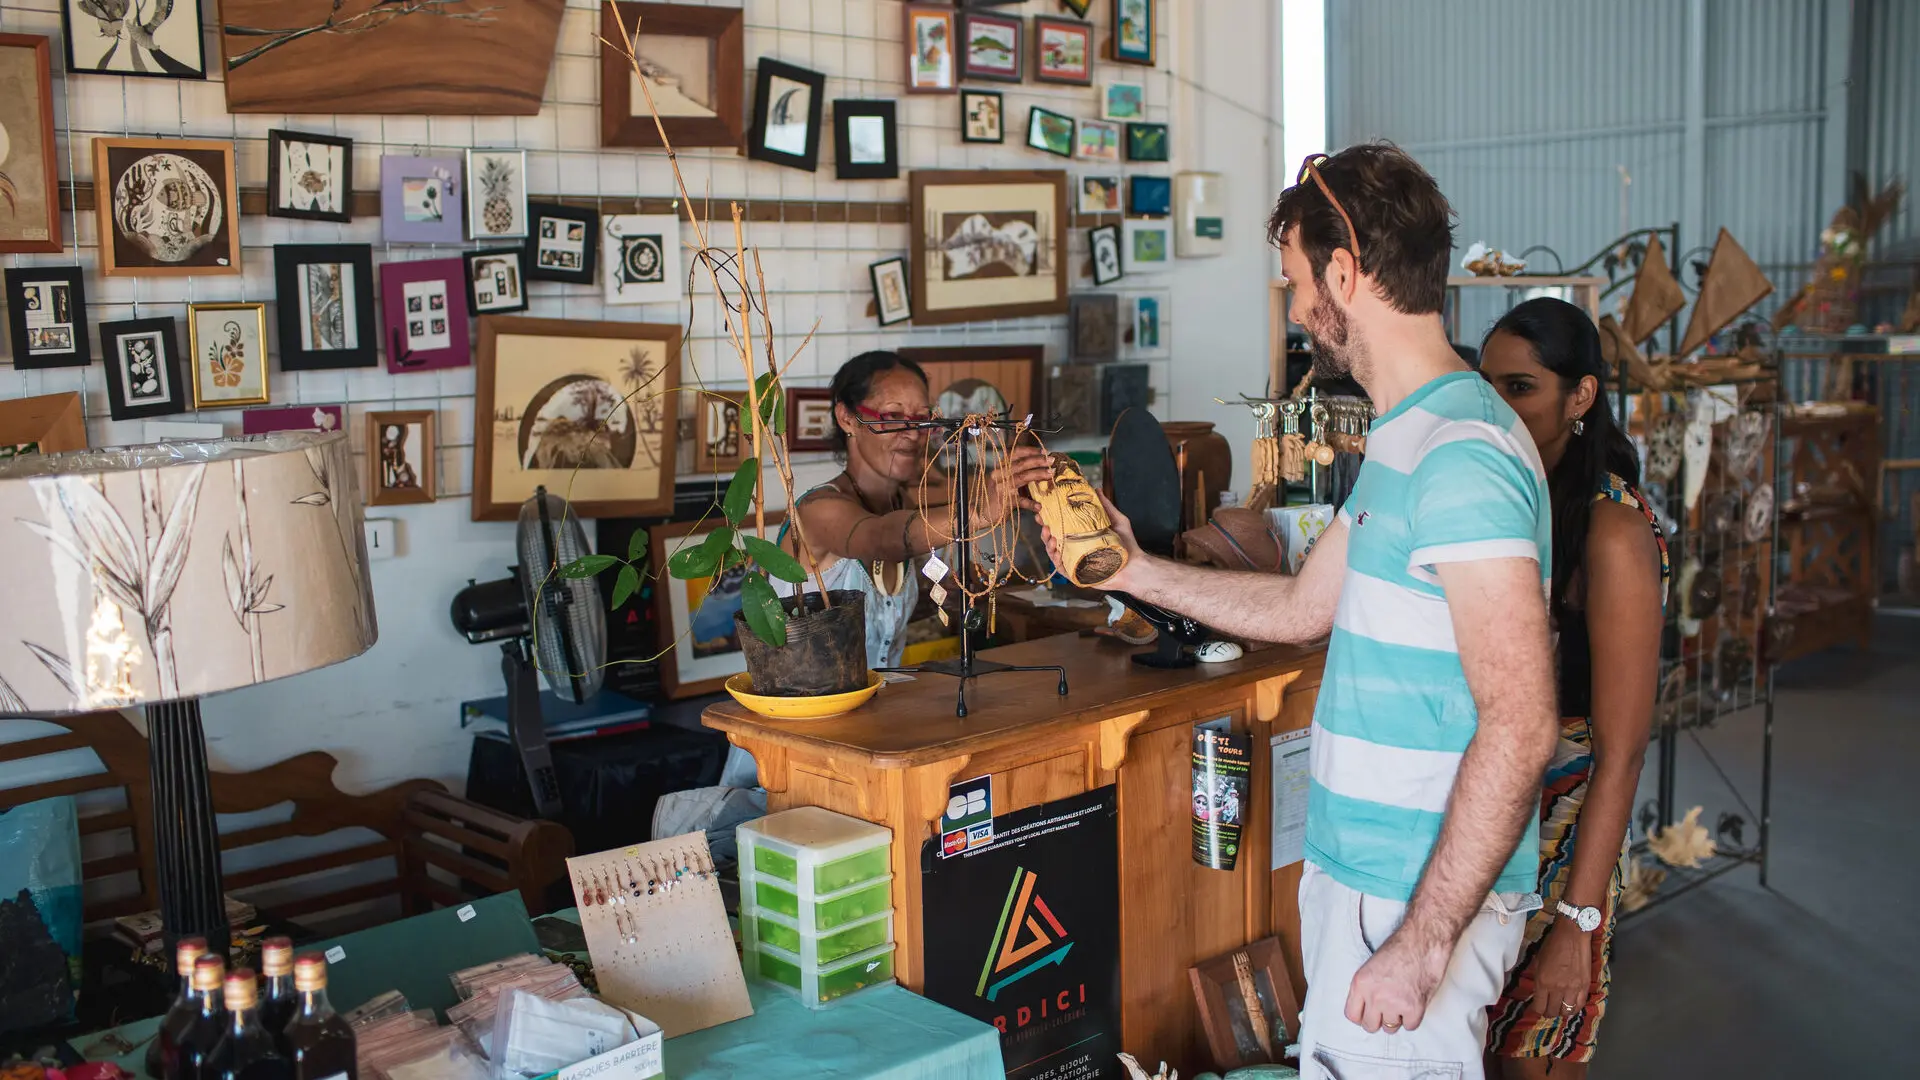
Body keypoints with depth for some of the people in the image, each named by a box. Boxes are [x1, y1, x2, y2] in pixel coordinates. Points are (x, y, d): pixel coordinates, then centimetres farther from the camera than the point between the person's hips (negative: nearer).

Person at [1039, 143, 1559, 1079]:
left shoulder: (1462, 454, -21)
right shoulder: (1404, 439, 12)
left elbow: (1519, 725, -26)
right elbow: (1302, 606, 21)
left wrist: (1423, 941, -25)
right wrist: (1133, 571, 22)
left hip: (1423, 896, -10)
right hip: (1358, 872, 10)